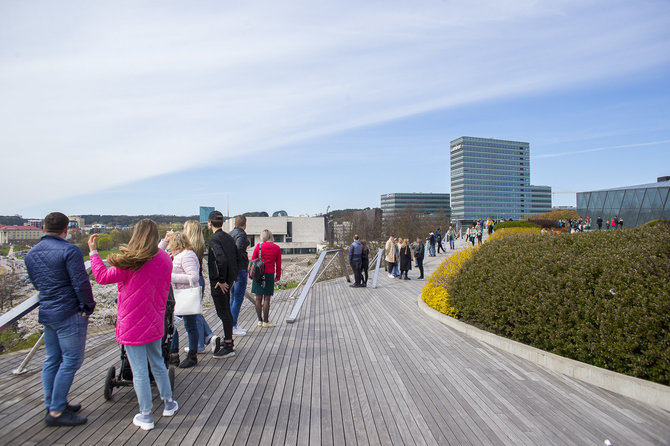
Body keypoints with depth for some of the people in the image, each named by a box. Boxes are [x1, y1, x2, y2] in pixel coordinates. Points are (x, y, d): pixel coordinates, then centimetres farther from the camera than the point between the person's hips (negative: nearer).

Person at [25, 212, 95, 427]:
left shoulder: (31, 254, 10)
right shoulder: (69, 250, -16)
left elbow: (36, 283, 18)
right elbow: (81, 283, -18)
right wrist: (88, 306, -6)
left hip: (46, 312, 8)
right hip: (69, 314, -8)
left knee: (51, 360, 16)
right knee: (71, 361, -1)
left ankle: (52, 405, 26)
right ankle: (56, 412, 2)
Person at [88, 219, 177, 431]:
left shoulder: (131, 262, -18)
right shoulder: (164, 259, -1)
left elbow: (103, 276, -8)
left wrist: (93, 251, 1)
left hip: (132, 325, -5)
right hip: (154, 321, 5)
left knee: (139, 370, 4)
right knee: (157, 363, 22)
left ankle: (146, 416, 14)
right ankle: (168, 403, 33)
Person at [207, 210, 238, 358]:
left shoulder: (214, 239, -16)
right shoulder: (228, 237, 10)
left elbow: (222, 260, -29)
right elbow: (235, 258, 13)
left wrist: (221, 280, -20)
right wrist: (231, 278, 15)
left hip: (219, 283, -9)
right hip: (228, 280, 9)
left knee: (223, 313, -2)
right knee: (226, 311, 18)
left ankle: (228, 347, 5)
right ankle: (229, 341, 29)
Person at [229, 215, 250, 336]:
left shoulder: (230, 234, 14)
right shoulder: (241, 234, -11)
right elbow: (239, 249, -27)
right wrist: (245, 259, -15)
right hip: (240, 269, -9)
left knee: (233, 297, 15)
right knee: (238, 298, -3)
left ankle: (232, 325, 21)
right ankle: (233, 326, 0)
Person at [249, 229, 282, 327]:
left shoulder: (258, 246, 0)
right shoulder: (276, 248, 2)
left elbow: (252, 262, 2)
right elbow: (278, 265, 5)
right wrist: (278, 276, 15)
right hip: (270, 275, -1)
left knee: (258, 298, 7)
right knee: (266, 299, 2)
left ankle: (260, 320, 14)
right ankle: (266, 322, 5)